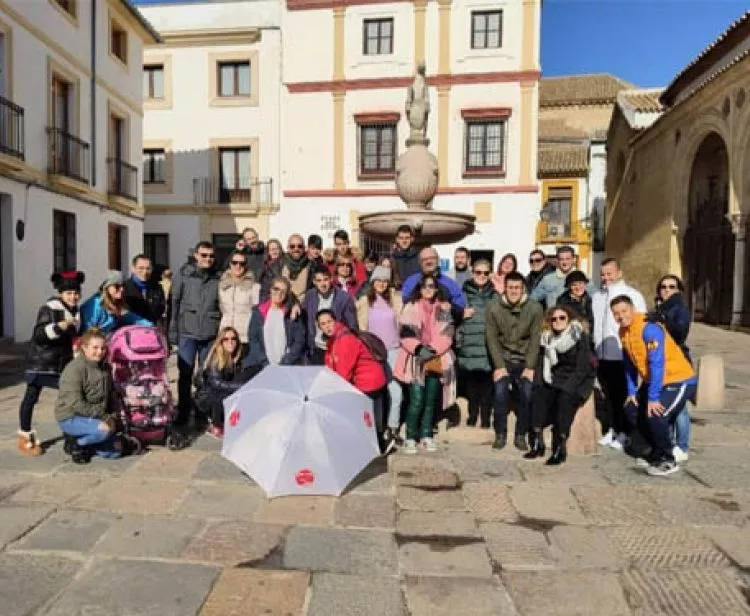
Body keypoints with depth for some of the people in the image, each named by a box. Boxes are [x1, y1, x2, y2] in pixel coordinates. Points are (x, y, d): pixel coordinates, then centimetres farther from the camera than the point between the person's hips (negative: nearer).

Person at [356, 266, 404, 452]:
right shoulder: (365, 301, 5)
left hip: (393, 350, 1)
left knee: (396, 391, -7)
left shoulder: (395, 299, 8)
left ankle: (391, 430, 2)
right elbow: (362, 328, 6)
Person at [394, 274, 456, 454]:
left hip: (437, 360, 3)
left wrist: (434, 349, -10)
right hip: (415, 360, -3)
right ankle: (410, 438, 0)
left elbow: (447, 334, 3)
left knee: (431, 400, 7)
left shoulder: (444, 308, 11)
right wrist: (418, 348, -16)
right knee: (417, 400, -10)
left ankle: (426, 437, 17)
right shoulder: (411, 307, 4)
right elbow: (405, 333, -2)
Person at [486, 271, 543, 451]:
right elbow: (492, 338, -8)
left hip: (525, 360, 0)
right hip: (503, 359, 0)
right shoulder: (493, 307, -8)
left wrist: (530, 367, -12)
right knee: (500, 393, -16)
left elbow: (535, 339, -8)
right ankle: (500, 434, 2)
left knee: (527, 395, -13)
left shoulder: (535, 308, -8)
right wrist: (499, 366, -13)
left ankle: (520, 435, 6)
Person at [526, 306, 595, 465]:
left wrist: (567, 387, -25)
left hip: (578, 381, -4)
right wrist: (540, 382, -8)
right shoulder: (547, 338, 7)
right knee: (537, 395, -22)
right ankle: (537, 442, -20)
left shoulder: (580, 337, -9)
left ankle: (560, 447, -29)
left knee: (565, 399, -32)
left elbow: (582, 368, -16)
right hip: (555, 381, 5)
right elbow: (542, 364, 9)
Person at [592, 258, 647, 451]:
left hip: (624, 356, -4)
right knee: (608, 394, 14)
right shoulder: (597, 297, 11)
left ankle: (623, 433, 18)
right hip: (602, 355, 5)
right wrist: (593, 351, 10)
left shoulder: (633, 295, -3)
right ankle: (610, 430, 27)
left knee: (623, 395, 5)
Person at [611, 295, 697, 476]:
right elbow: (629, 364, 8)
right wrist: (632, 392, 5)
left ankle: (668, 461, 2)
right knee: (632, 410, 9)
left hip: (679, 380, -9)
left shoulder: (649, 327, -26)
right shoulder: (624, 331, 0)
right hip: (654, 380, 9)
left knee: (655, 415, -20)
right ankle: (656, 452, 28)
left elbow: (657, 364, -29)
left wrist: (653, 398, -27)